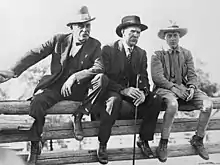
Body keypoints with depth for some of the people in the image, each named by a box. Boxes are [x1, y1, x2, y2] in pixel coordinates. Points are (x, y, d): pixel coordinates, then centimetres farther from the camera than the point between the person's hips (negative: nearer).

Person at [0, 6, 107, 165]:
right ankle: (35, 146, -9)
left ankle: (78, 116, -11)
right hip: (55, 86, 0)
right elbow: (35, 54, -6)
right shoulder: (59, 40, 1)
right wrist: (13, 71, -19)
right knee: (37, 101, -30)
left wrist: (74, 77, -27)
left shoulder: (95, 45, 0)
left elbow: (99, 67, -15)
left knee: (101, 78, -27)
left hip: (79, 88, 1)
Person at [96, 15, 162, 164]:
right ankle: (102, 145, -23)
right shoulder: (108, 50, -7)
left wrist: (143, 92, -20)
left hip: (133, 91, 5)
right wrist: (123, 90, -28)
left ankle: (144, 140, -3)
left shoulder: (141, 53, 8)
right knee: (115, 100, -39)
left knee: (156, 100, -20)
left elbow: (144, 78, 4)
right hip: (112, 90, -5)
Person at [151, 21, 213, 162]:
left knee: (208, 104, -19)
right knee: (173, 104, -38)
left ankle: (198, 140, 1)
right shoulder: (158, 55, 3)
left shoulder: (187, 54, 15)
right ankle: (163, 144, -22)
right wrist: (174, 88, -21)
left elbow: (192, 75, 9)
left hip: (185, 87, 4)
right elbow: (157, 77, -9)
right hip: (165, 87, -4)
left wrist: (192, 87, -12)